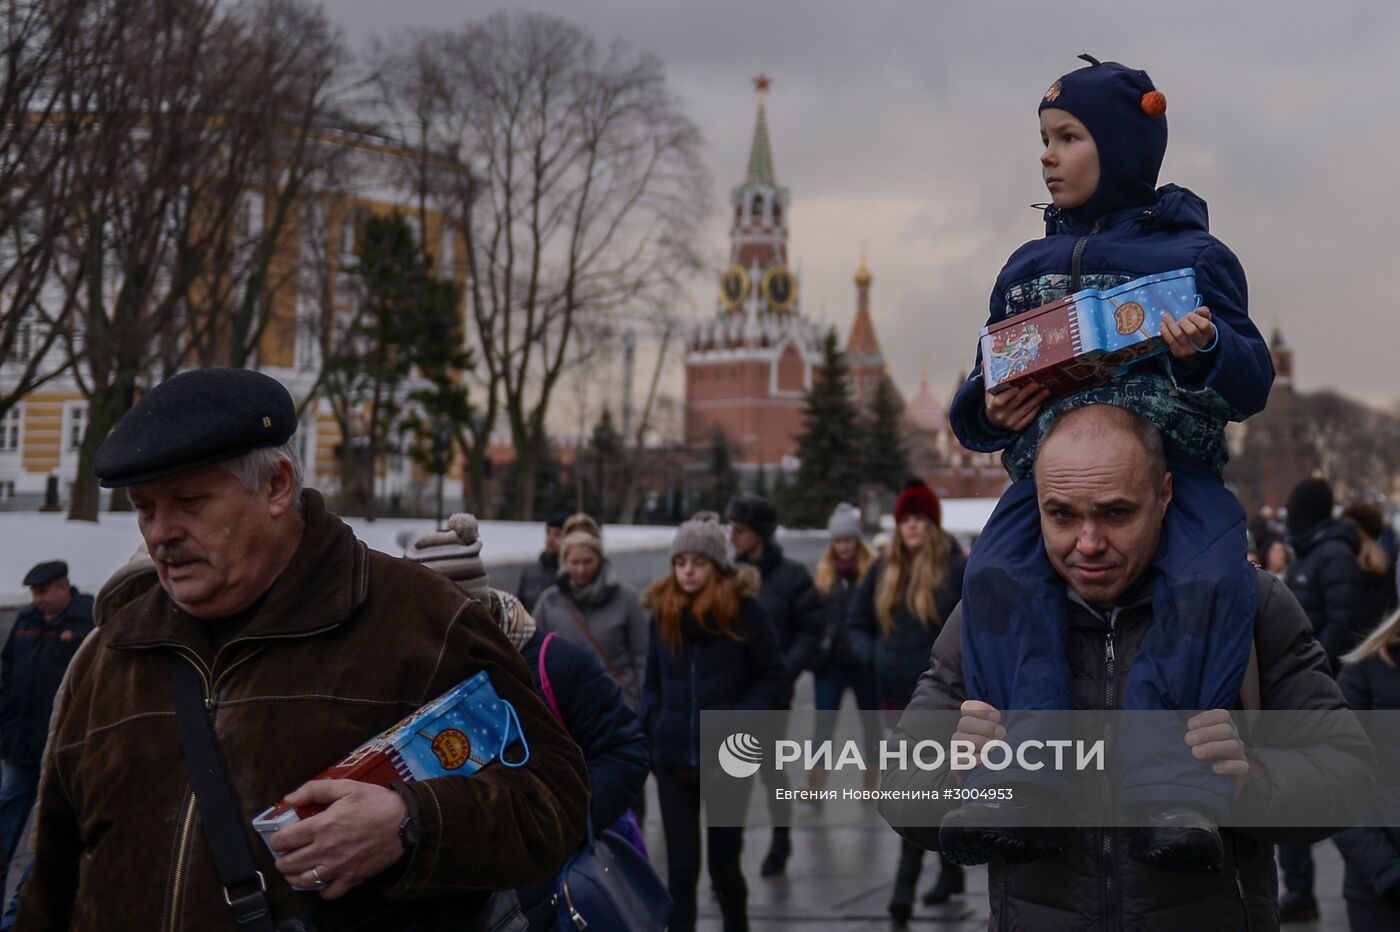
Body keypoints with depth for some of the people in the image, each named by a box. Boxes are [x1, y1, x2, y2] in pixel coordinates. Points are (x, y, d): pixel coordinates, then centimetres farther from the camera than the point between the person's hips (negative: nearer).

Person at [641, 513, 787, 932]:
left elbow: (772, 679, -5)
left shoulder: (744, 610, -6)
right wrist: (653, 725, 1)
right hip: (672, 758, 3)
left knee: (724, 864, 8)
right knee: (680, 866, 2)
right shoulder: (663, 612, 7)